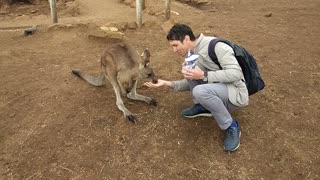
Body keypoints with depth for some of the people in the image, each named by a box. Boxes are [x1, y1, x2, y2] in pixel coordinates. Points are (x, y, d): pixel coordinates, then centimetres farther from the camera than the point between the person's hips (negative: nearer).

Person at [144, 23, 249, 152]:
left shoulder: (216, 45, -19)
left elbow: (236, 73, -25)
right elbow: (191, 83, 12)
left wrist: (203, 75, -30)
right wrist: (169, 84, -2)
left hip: (235, 93, -7)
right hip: (215, 89, 7)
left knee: (200, 91, -35)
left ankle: (231, 127, -12)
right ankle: (202, 106, 4)